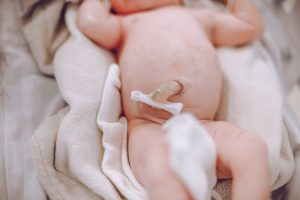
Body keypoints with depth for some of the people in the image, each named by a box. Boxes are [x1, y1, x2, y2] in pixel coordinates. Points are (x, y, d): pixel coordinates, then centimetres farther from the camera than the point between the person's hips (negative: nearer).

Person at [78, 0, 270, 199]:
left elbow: (251, 25, 40)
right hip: (150, 129, -3)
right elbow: (95, 24, 5)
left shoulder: (200, 17, 34)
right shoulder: (124, 23, 27)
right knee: (160, 168, -37)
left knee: (253, 148, -27)